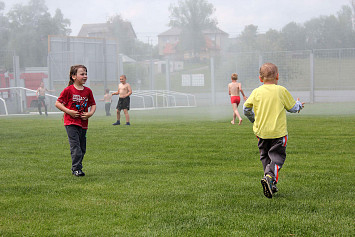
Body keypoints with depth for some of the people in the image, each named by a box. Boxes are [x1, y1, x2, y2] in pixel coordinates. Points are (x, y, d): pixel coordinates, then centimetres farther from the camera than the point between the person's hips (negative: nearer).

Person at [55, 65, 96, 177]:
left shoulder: (88, 91, 7)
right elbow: (57, 103, -4)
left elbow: (93, 104, 17)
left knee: (82, 148, 9)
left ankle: (76, 168, 23)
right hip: (71, 123, -6)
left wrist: (90, 113, -3)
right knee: (75, 146, -14)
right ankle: (77, 169, -11)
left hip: (83, 123, 6)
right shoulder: (68, 90, -7)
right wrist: (69, 111, -15)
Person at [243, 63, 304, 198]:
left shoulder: (256, 92, 1)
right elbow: (292, 108, 6)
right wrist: (299, 105, 30)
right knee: (277, 156, 0)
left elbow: (246, 108, 5)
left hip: (261, 131, 3)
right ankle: (270, 176, -27)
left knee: (265, 156, 16)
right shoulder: (281, 91, -4)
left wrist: (253, 119, 24)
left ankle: (271, 185, 15)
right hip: (278, 131, -3)